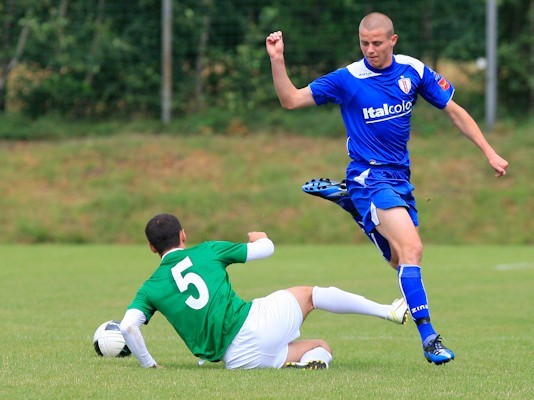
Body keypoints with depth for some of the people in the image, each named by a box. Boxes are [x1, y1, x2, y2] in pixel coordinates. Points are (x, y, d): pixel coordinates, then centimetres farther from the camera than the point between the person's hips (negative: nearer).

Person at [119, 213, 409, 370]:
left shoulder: (150, 289, 11)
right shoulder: (207, 251, 9)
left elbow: (128, 327, -5)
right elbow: (265, 249, 15)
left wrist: (149, 365, 9)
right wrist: (261, 237, 39)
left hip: (238, 359, 2)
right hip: (256, 322, -2)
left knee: (323, 349, 22)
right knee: (310, 294, 28)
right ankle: (388, 311, 13)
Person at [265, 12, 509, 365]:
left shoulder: (413, 71, 0)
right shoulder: (347, 80, -9)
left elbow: (453, 111, 9)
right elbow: (290, 99, -5)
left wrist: (490, 153, 6)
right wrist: (277, 60, -20)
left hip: (400, 178, 6)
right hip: (369, 176, -6)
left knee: (402, 262, 12)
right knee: (412, 248, -24)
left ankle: (345, 196, 26)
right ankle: (427, 335, -26)